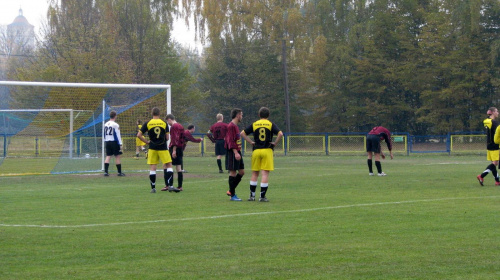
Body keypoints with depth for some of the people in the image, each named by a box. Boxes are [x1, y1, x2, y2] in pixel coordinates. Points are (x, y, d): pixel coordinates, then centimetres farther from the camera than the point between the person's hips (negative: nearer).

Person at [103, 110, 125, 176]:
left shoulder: (106, 124, 11)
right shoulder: (115, 125, -11)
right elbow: (117, 135, -13)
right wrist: (120, 144, -11)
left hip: (107, 142, 6)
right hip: (114, 142, -6)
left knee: (108, 156, 6)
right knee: (117, 156, 0)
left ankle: (106, 171, -2)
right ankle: (119, 172, 1)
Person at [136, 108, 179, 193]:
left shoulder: (147, 123, 0)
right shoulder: (164, 123, -1)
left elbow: (139, 135, -3)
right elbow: (167, 137, -1)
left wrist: (147, 141, 6)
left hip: (152, 148, 1)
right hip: (163, 148, -1)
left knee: (152, 167, 5)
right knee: (169, 165, 4)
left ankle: (153, 188, 6)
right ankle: (170, 186, -6)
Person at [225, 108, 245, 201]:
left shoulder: (235, 126, 17)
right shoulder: (231, 126, -13)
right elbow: (230, 141, -20)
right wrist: (235, 152, -26)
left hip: (237, 152, 10)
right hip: (233, 152, -10)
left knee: (241, 172, 9)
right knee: (233, 172, -6)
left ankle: (231, 191, 17)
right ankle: (232, 195, -1)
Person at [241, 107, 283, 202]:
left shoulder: (254, 125, 7)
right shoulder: (271, 125, 0)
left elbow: (242, 133, 5)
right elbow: (280, 134, -14)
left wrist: (251, 142, 7)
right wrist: (275, 143, -2)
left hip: (256, 151, 2)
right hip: (267, 151, -2)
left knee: (255, 173, 11)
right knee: (265, 174, -2)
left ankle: (252, 195, 12)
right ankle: (262, 196, -5)